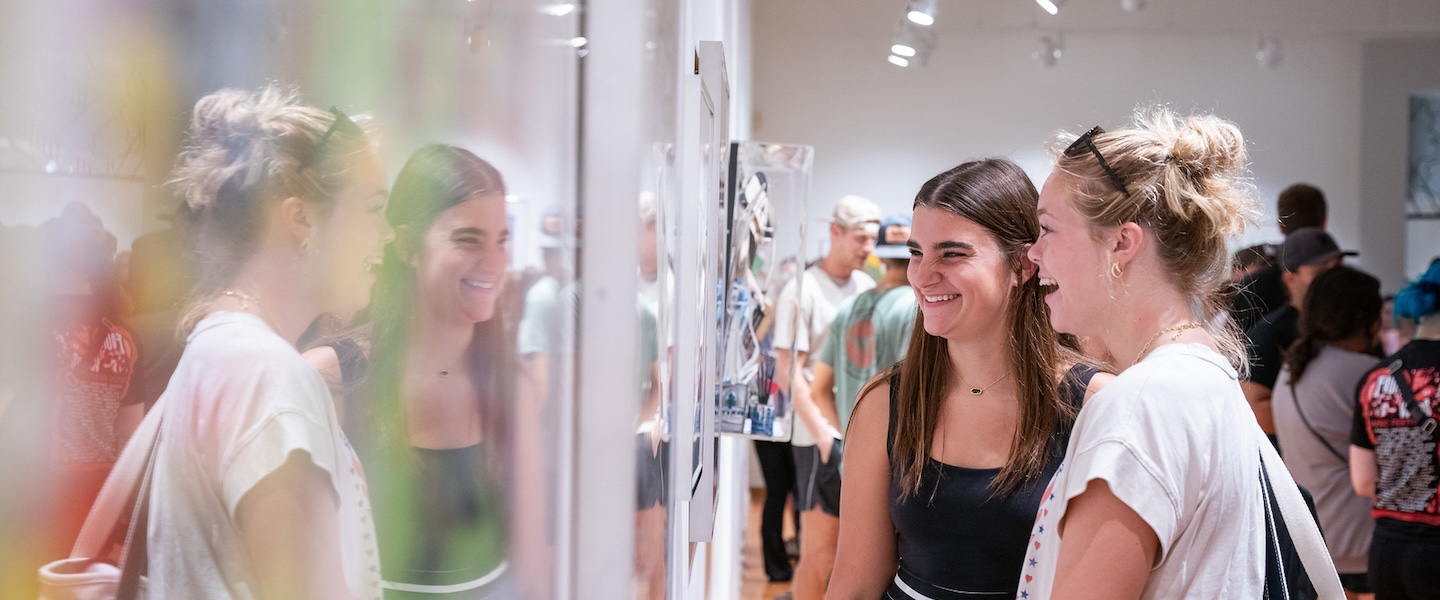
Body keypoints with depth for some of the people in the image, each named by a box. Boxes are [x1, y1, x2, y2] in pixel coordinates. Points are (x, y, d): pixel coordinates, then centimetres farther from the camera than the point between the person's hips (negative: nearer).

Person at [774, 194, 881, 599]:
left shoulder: (868, 287, 11)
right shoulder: (803, 290, -6)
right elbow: (788, 372, -9)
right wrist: (823, 433, -16)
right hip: (821, 438, -6)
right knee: (819, 553, -3)